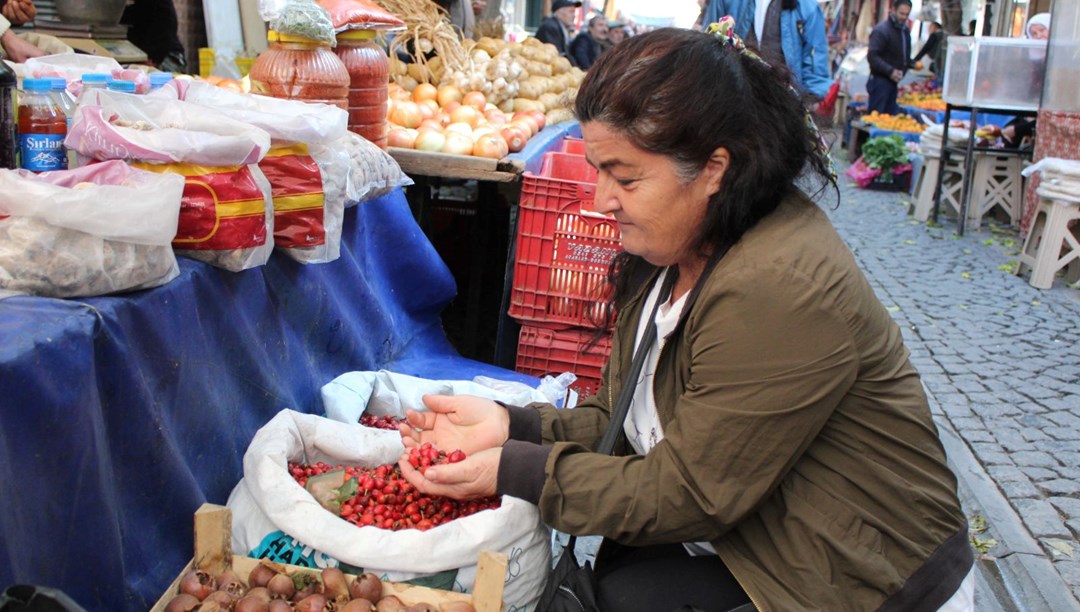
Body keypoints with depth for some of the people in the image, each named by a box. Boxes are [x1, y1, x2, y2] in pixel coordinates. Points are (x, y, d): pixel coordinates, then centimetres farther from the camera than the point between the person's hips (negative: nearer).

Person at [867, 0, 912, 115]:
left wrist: (912, 64, 8)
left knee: (891, 115, 11)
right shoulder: (881, 30, -14)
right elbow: (872, 56, -21)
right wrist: (890, 71, -25)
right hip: (880, 80, -8)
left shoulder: (905, 30, 14)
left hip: (894, 80, 9)